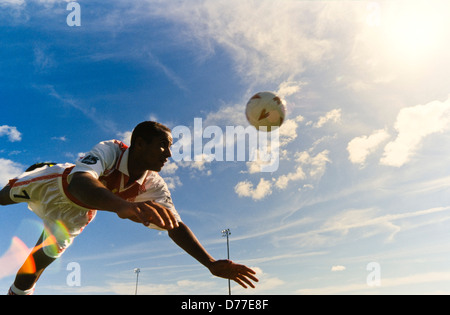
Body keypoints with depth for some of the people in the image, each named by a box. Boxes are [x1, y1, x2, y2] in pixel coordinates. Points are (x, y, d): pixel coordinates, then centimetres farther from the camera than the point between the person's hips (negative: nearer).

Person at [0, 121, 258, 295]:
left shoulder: (154, 186, -28)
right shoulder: (110, 150, -41)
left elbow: (175, 226, -29)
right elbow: (79, 184, -60)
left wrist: (212, 264, -41)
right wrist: (122, 205, -81)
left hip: (77, 212, 2)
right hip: (56, 183, -2)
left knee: (43, 260, 1)